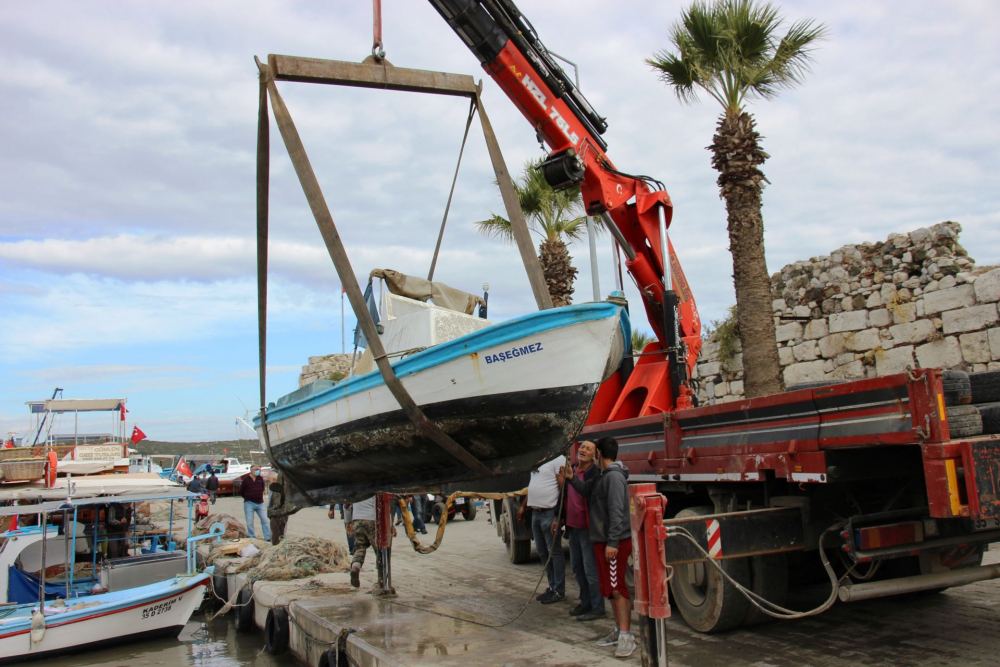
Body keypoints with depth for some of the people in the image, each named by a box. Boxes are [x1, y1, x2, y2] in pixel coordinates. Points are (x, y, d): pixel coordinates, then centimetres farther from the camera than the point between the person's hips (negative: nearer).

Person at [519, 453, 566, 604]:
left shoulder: (559, 460, -11)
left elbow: (563, 488, -17)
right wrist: (523, 506, 22)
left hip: (549, 513, -9)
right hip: (535, 512, 9)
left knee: (554, 552, 0)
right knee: (542, 552, 14)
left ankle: (559, 591, 10)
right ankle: (552, 587, 25)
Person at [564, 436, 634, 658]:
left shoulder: (614, 477, -16)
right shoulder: (602, 477, 16)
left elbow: (617, 512, -22)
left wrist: (613, 542, -25)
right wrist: (572, 479, 12)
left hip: (615, 543, -10)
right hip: (602, 541, 10)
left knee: (617, 589, -10)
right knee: (609, 589, 14)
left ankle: (626, 637, -7)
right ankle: (619, 631, 23)